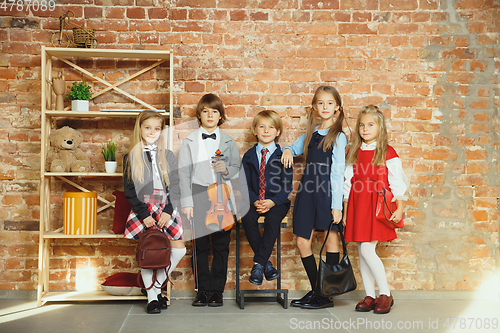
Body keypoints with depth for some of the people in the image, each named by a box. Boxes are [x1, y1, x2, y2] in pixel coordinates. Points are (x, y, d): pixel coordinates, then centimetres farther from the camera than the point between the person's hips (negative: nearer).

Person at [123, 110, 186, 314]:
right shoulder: (131, 158, 4)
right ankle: (152, 297, 12)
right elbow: (129, 191, 1)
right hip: (143, 210, -2)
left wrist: (168, 211, -9)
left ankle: (156, 284, 15)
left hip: (166, 209, 2)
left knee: (179, 250, -4)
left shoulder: (167, 156, 9)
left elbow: (175, 187, 5)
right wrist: (144, 214, -9)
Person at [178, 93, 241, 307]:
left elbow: (238, 168, 11)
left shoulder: (228, 141, 11)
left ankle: (217, 290, 12)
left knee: (221, 245, 1)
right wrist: (186, 202, -4)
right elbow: (184, 173, 4)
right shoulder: (189, 141, 8)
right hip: (199, 195, -1)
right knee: (200, 245, -1)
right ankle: (202, 290, 11)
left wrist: (227, 169, -12)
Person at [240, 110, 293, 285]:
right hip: (254, 201, 2)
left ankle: (258, 264, -23)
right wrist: (254, 201, -13)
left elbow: (287, 185, -3)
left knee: (273, 219, -32)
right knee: (247, 217, -28)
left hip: (276, 202, -2)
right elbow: (244, 183, 5)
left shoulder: (283, 155, 3)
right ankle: (266, 262, -16)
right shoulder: (248, 156, 10)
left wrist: (272, 202, -18)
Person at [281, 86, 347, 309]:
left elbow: (337, 172, -8)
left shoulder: (338, 136, -3)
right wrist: (288, 150, 7)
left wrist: (337, 205, -13)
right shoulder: (311, 133, 14)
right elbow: (296, 148, 33)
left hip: (327, 191, -6)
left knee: (331, 240, 3)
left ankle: (326, 295, 12)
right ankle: (315, 290, 19)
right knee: (302, 242, 4)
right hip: (307, 188, 6)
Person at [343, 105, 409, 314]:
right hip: (357, 206, 5)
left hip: (377, 205, -5)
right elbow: (348, 183, 13)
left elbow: (397, 182, -2)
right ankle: (369, 297, 16)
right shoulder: (354, 153, 11)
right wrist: (345, 210, 11)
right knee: (362, 253, 6)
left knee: (367, 249, -12)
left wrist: (399, 208, -7)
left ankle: (386, 295, 3)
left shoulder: (387, 153, -2)